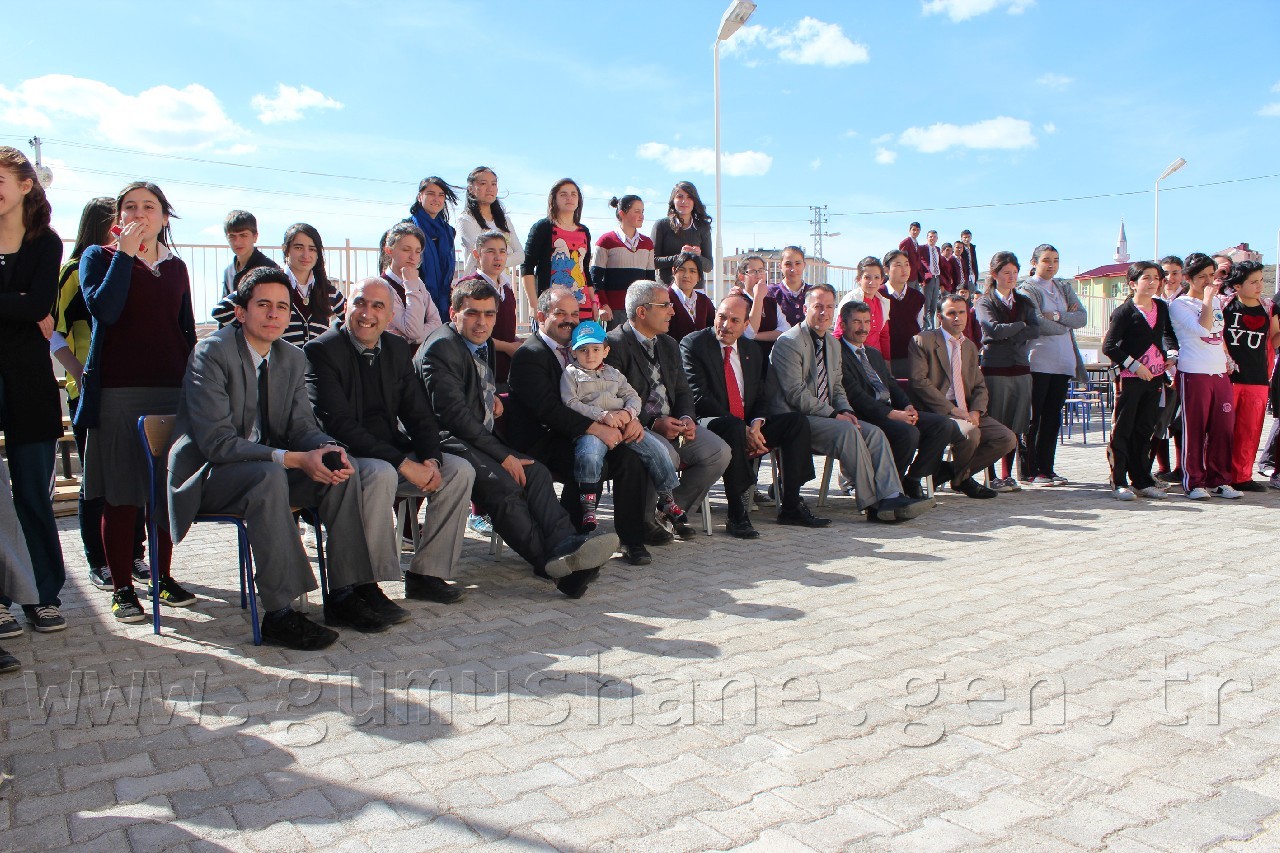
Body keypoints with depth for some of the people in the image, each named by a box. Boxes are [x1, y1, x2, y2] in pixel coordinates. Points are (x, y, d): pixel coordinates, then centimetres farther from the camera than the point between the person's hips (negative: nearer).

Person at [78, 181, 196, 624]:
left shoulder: (175, 267, 16)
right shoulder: (99, 256, 6)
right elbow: (104, 309, -14)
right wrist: (125, 252, -10)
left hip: (173, 389, 3)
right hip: (117, 392, -3)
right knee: (121, 493, 0)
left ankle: (163, 576, 19)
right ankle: (122, 588, 9)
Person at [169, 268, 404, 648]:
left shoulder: (293, 358, 6)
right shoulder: (211, 353, -15)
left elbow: (302, 426, 4)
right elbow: (217, 443, -23)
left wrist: (328, 449, -21)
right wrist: (294, 459, -31)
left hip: (271, 471, 7)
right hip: (209, 474, -6)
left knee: (344, 472, -16)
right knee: (270, 477, -37)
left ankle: (344, 594, -12)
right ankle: (278, 614, -32)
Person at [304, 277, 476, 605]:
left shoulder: (398, 348, 10)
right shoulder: (321, 350, -10)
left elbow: (419, 414, 8)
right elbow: (339, 425, -20)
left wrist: (431, 459, -13)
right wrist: (403, 464, -26)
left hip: (394, 452, 7)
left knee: (460, 471, -11)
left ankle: (426, 574, -5)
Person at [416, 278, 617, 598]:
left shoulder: (482, 345, 19)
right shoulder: (441, 348, -11)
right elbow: (455, 414, -19)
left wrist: (493, 397, 10)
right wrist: (503, 456, -20)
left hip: (480, 437, 8)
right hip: (448, 440, -8)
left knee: (536, 472, -18)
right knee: (503, 484, -31)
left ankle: (565, 544, -36)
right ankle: (552, 563, -32)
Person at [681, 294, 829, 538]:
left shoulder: (752, 349, 14)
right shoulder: (693, 344, -6)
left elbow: (761, 397, 14)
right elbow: (699, 399, -15)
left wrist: (756, 425, -11)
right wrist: (743, 430, -21)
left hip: (748, 427, 7)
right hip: (710, 425, -7)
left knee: (797, 421, -10)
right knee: (734, 427, -38)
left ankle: (790, 506, -6)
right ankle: (737, 515, -31)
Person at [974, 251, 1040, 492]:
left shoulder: (1024, 303, 18)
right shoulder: (984, 303, 4)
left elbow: (1035, 330, 2)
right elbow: (994, 329, -13)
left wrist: (1008, 335, -9)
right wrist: (1021, 325, 0)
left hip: (1020, 370, 5)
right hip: (995, 370, -5)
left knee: (1015, 426, 5)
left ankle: (1007, 476, 14)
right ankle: (991, 477, 1)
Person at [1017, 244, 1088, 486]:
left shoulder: (1064, 287, 18)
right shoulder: (1027, 289, -2)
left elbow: (1082, 317, 5)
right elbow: (1039, 325, -14)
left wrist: (1057, 316, -10)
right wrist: (1067, 322, 0)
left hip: (1064, 362, 6)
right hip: (1037, 362, -6)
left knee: (1053, 418, 8)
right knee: (1032, 418, -3)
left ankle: (1046, 468, 14)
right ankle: (1028, 471, 2)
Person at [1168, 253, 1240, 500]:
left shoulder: (1216, 301, 18)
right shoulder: (1179, 305, -4)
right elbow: (1203, 328, -17)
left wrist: (1227, 357, 16)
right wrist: (1207, 299, -12)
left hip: (1220, 373, 7)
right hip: (1193, 374, -6)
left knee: (1223, 428, 5)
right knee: (1194, 430, -3)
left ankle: (1219, 481, 13)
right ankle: (1194, 483, 3)